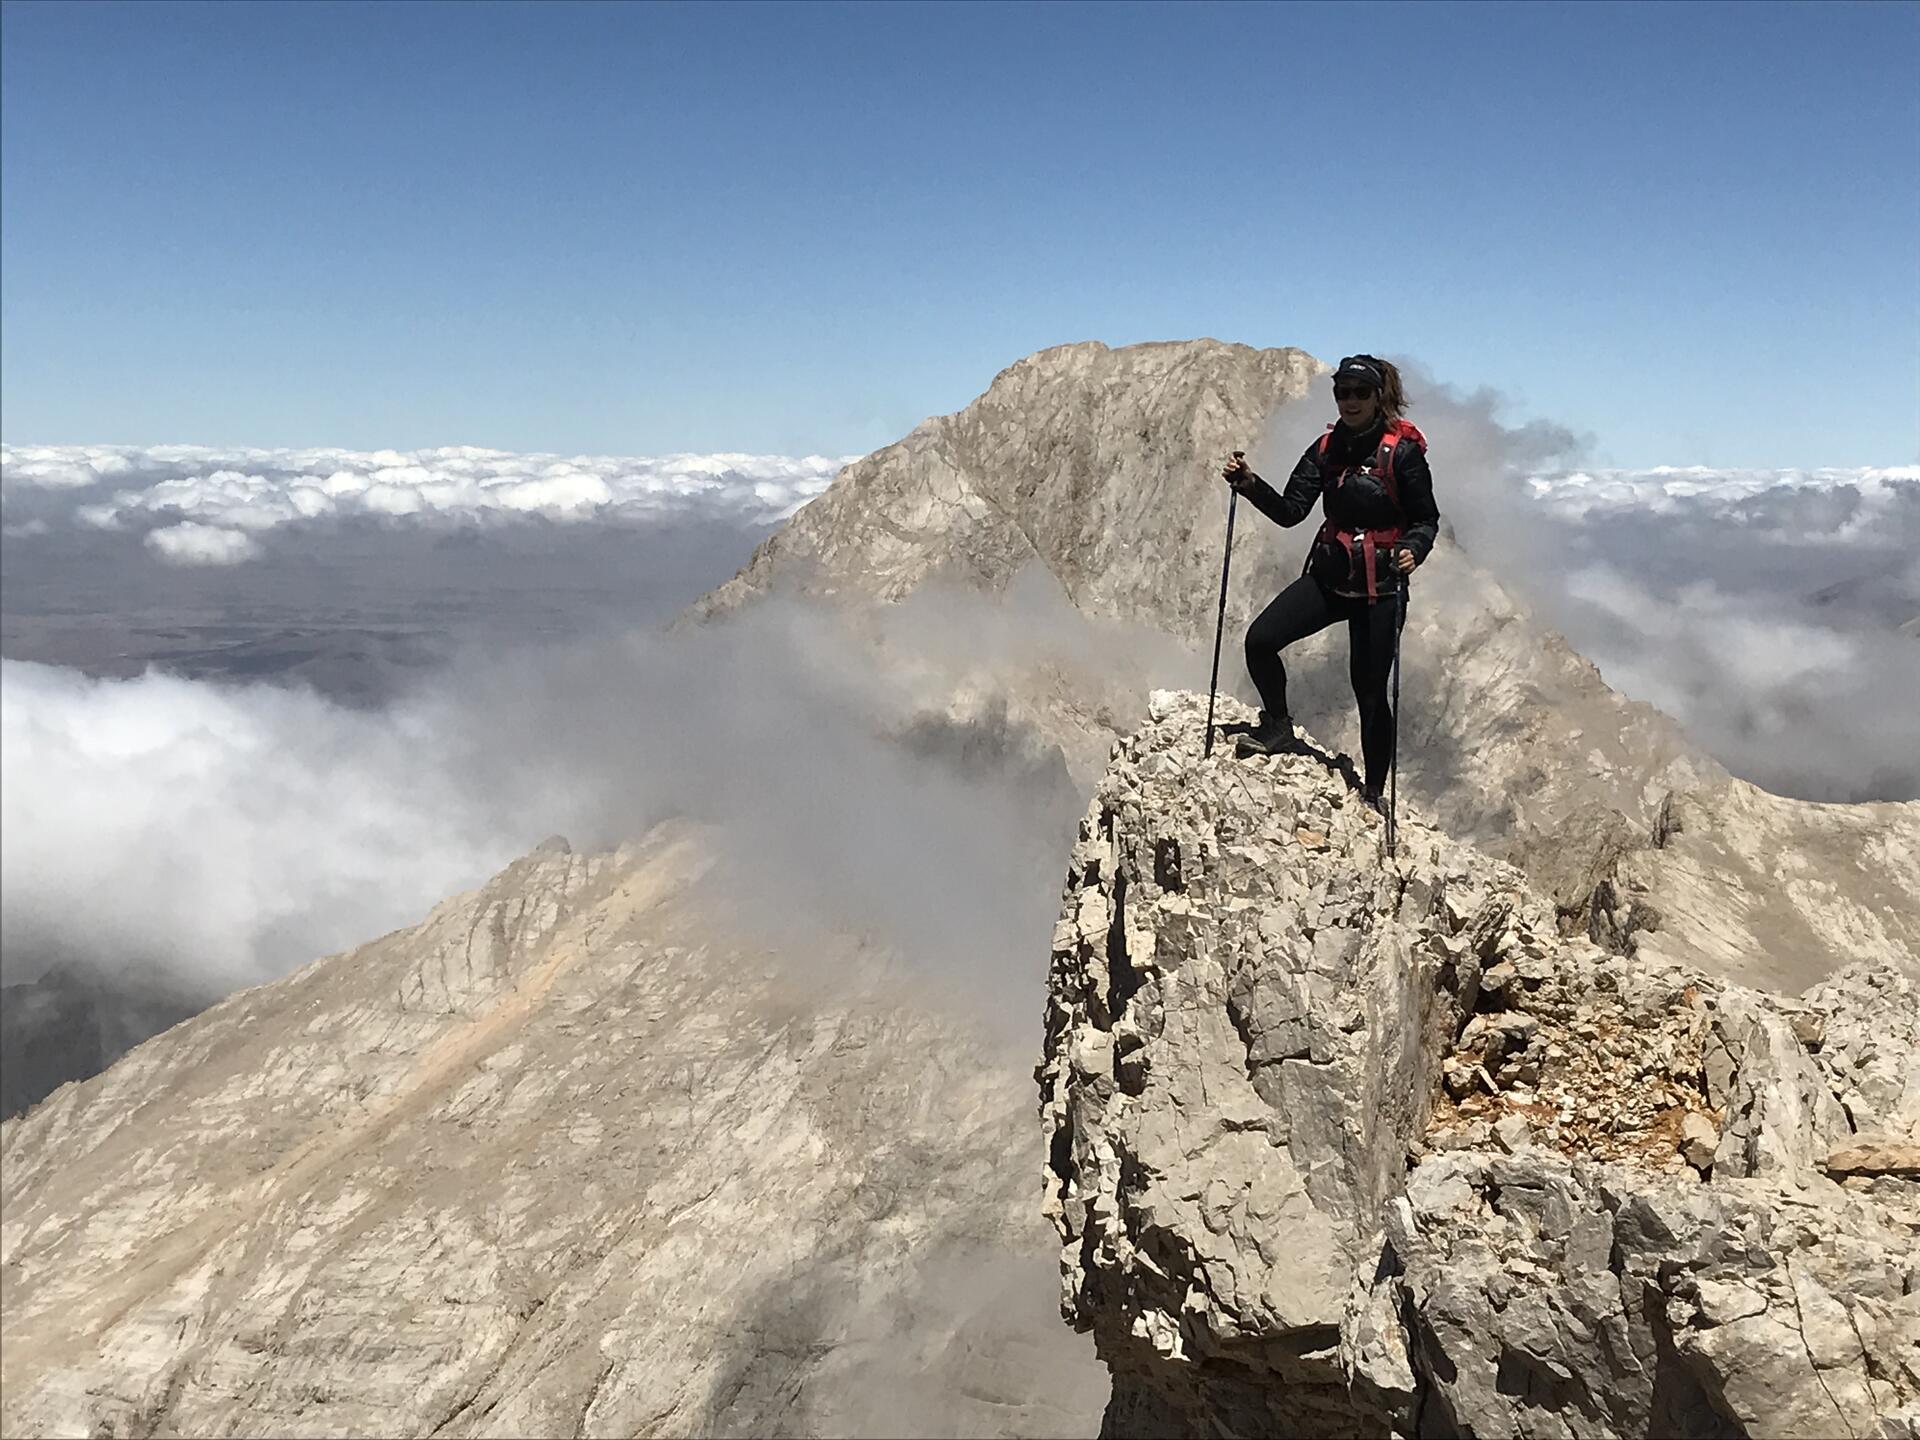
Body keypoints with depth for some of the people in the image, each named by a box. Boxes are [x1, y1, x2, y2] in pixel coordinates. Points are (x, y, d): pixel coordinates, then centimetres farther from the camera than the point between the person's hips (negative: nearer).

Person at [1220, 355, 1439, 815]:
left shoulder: (1403, 452, -9)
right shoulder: (1327, 448, 5)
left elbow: (1426, 520, -5)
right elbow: (1290, 511, -1)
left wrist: (1412, 550, -26)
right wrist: (1250, 484, -16)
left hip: (1380, 586, -4)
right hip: (1328, 576, 5)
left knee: (1370, 690, 1)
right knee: (1260, 639, -13)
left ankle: (1375, 793, 18)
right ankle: (1278, 727, 12)